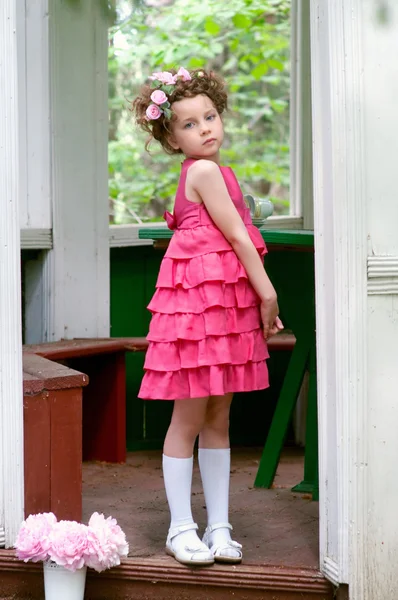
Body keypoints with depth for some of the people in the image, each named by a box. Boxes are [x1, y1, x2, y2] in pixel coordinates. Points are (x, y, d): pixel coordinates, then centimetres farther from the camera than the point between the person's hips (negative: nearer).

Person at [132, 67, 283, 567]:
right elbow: (237, 236, -11)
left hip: (225, 303, 9)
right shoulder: (206, 171, -10)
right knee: (189, 418, -3)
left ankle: (218, 527, 14)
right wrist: (267, 294, -5)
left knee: (218, 419, 9)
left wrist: (259, 301, 12)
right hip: (199, 301, -9)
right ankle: (181, 528, 4)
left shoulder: (201, 174, 17)